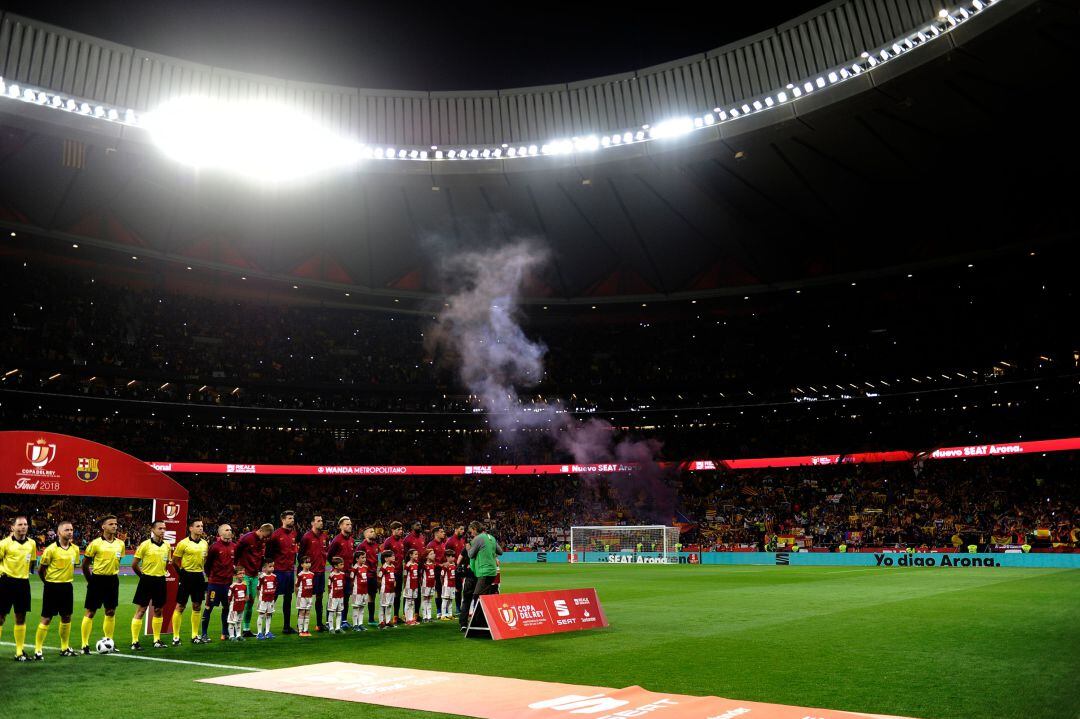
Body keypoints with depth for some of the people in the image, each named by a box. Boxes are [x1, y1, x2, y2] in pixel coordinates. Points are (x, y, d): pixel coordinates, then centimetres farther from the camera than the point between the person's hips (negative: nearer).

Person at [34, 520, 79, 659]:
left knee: (66, 617, 12)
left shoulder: (75, 549, 2)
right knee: (46, 619, -2)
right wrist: (48, 582, 5)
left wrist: (67, 579, 13)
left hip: (67, 586, 5)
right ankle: (37, 650, 7)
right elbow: (40, 570, -4)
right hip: (52, 587, -5)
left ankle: (65, 648, 24)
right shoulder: (51, 549, -13)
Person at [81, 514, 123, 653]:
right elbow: (85, 564, -3)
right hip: (97, 579, -5)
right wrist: (90, 580, -1)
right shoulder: (95, 543, -10)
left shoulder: (120, 543, 4)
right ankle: (85, 644, 9)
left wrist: (113, 574, 14)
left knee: (111, 612, 10)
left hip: (112, 580, 5)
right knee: (90, 612, 1)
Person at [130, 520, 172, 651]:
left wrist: (161, 573, 13)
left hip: (160, 581, 5)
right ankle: (134, 642, 4)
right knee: (141, 610, -2)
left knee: (158, 610, 11)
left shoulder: (167, 546, 4)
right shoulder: (145, 545, -10)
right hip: (147, 581, -5)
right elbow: (134, 564, -4)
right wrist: (143, 575, 4)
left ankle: (157, 640, 20)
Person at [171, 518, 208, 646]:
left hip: (199, 577, 5)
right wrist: (182, 573, -4)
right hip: (187, 576, -5)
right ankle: (176, 637, 6)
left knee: (197, 606, 10)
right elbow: (174, 560, -4)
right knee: (180, 606, -1)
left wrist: (202, 571, 12)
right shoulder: (183, 543, -10)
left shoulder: (205, 543, 7)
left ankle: (195, 635, 19)